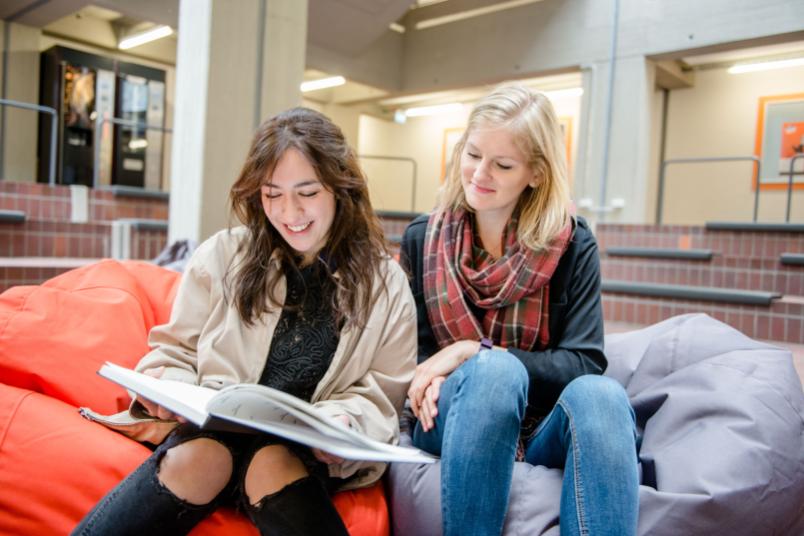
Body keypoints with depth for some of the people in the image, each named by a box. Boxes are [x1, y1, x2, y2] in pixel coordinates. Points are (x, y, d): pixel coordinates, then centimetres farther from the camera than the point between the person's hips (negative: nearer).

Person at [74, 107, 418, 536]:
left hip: (308, 449, -1)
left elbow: (384, 395, 5)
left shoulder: (386, 284, 6)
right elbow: (176, 353, 13)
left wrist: (342, 424, -17)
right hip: (213, 424, 2)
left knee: (274, 465, -34)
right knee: (203, 458, -31)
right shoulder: (222, 256, 7)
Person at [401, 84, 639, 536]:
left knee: (599, 394, -35)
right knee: (496, 370, -35)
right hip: (455, 421, 1)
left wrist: (474, 352, -19)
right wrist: (430, 380, -18)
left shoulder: (572, 244, 0)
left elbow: (583, 364, -8)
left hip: (541, 428, 0)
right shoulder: (422, 239, 5)